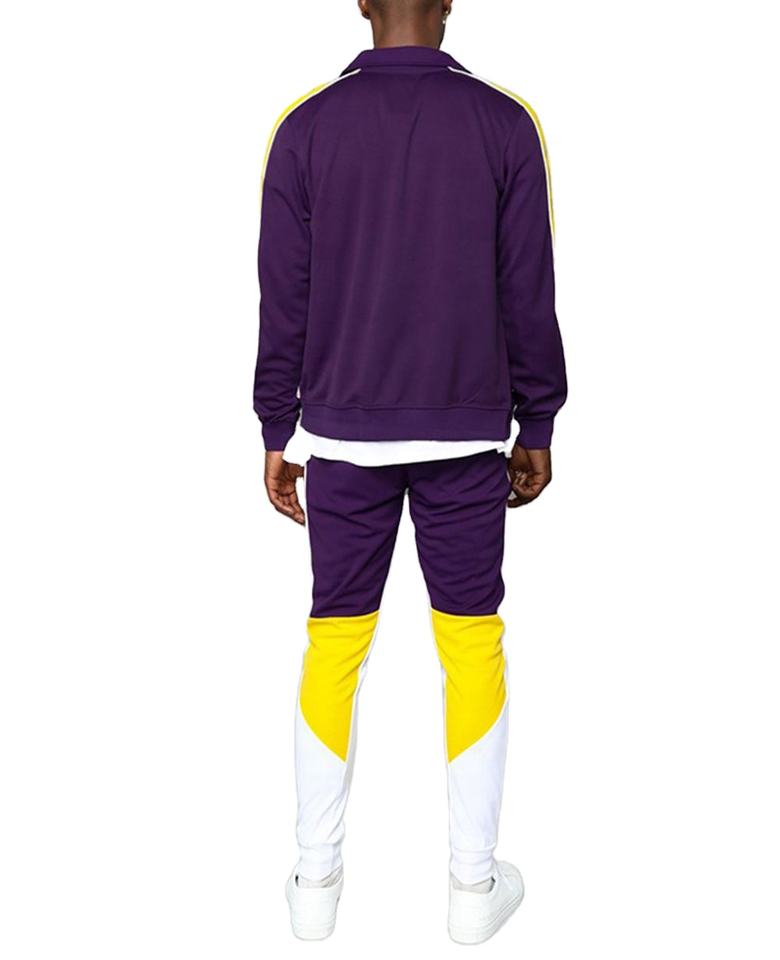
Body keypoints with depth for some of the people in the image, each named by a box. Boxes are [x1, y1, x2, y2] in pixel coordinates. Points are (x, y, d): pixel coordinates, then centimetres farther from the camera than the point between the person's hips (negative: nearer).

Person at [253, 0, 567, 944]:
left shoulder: (305, 128, -2)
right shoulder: (505, 124, -3)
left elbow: (283, 300, -2)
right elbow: (528, 296, -3)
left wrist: (277, 436, 6)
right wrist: (536, 430, 7)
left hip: (343, 438, 1)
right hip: (467, 437, 0)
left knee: (334, 644, 11)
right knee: (472, 643, 10)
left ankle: (316, 878, 20)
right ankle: (474, 882, 18)